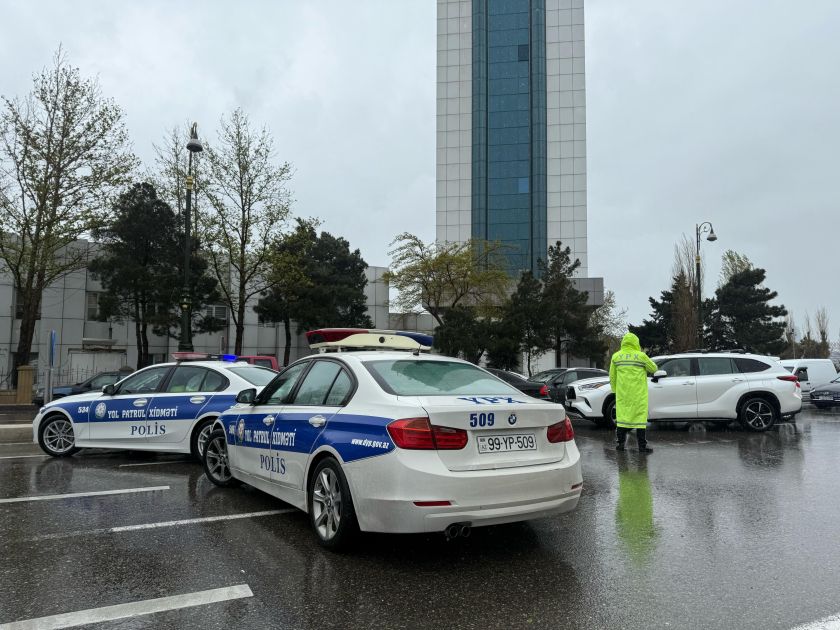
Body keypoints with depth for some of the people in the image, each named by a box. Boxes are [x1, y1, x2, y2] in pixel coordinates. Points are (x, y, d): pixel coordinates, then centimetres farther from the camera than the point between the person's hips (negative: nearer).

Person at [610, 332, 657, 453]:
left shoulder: (616, 356, 3)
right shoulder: (641, 356, -7)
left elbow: (612, 377, 7)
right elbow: (654, 368, 7)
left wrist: (615, 390, 18)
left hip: (622, 393, 3)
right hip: (638, 394, -3)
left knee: (622, 415, 10)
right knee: (640, 416, 2)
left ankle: (621, 443, 12)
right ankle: (642, 446, 3)